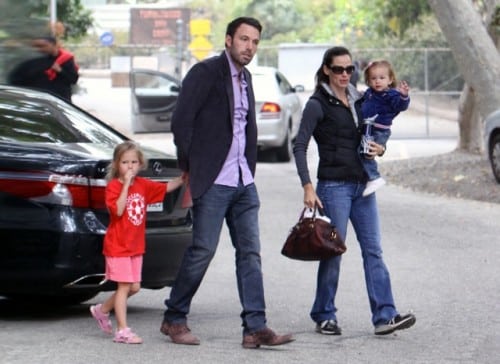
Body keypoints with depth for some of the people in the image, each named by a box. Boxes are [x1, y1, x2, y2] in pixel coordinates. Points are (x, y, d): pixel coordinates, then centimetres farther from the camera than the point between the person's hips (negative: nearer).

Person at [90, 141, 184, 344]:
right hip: (118, 245, -7)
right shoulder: (114, 186, -11)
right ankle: (122, 331, -6)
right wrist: (126, 185, -27)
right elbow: (118, 210, -25)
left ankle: (102, 310, 28)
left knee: (134, 287, 10)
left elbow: (166, 188, 7)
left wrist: (184, 177, -6)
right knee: (124, 286, -8)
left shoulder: (143, 185, 7)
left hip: (136, 246, 7)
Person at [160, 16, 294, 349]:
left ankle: (255, 327, -1)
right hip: (213, 182, -7)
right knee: (203, 250, -4)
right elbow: (181, 121, -12)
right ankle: (174, 319, 10)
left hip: (243, 183, 7)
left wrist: (250, 169, 15)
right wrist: (190, 168, -7)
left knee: (250, 253, 1)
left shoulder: (245, 78, 16)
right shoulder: (205, 72, -8)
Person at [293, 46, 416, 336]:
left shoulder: (359, 100, 13)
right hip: (334, 185, -6)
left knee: (373, 249, -1)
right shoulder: (318, 104, -5)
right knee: (333, 252, -1)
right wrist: (307, 186, -18)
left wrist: (380, 149, 0)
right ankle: (324, 316, 11)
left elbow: (370, 136, 24)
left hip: (363, 184, 6)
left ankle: (385, 316, -5)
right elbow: (300, 147, -9)